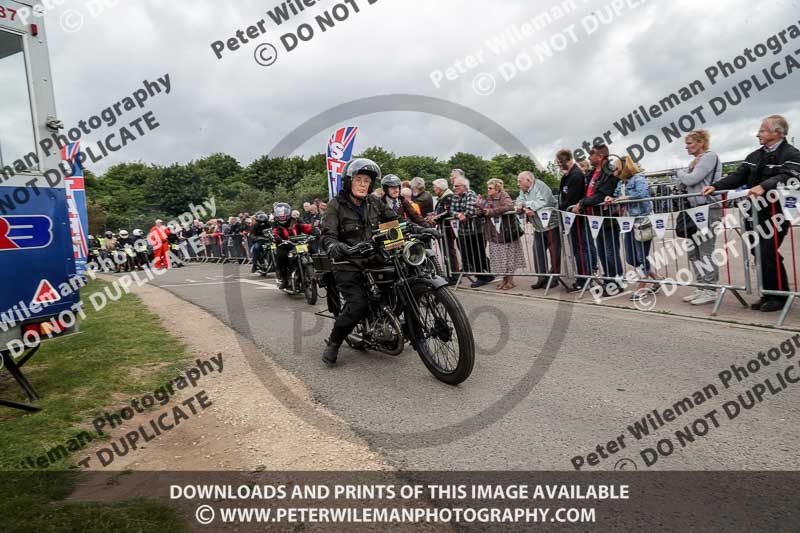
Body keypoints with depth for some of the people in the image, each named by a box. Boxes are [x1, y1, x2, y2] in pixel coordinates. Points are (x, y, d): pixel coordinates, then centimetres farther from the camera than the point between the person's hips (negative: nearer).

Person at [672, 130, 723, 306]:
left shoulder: (709, 156, -5)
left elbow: (690, 180, -15)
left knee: (706, 251, -7)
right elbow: (679, 184, 13)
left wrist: (680, 173, 4)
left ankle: (711, 291, -1)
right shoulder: (696, 161, 20)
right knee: (693, 251, 8)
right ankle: (701, 288, 15)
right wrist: (688, 169, 0)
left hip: (709, 209, -9)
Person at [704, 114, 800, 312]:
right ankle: (769, 294, 19)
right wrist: (715, 187, -7)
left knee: (768, 253, -10)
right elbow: (737, 177, 7)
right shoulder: (755, 156, 15)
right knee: (761, 254, 9)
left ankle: (779, 296, 6)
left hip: (775, 214, -6)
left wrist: (764, 187, -39)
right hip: (755, 213, 7)